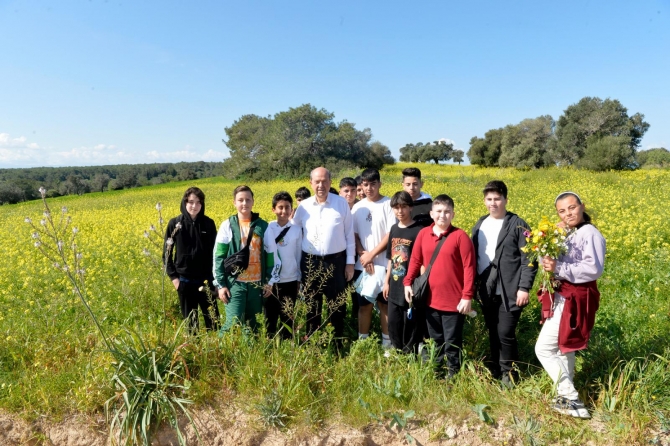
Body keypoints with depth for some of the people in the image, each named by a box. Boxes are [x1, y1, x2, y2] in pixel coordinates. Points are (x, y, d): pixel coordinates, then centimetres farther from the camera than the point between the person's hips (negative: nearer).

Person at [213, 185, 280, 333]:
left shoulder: (263, 226, 1)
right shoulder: (228, 225, -3)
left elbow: (271, 254, 6)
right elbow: (218, 257, -2)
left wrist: (270, 281, 4)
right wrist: (221, 284, -6)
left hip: (256, 283, 2)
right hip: (235, 283, -2)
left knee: (252, 322, 13)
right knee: (234, 323, -8)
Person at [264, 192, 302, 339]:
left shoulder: (296, 230, -1)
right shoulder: (267, 229, -4)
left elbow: (299, 255, 5)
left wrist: (299, 279, 8)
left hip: (290, 281, 1)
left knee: (288, 318, 11)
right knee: (270, 317, 9)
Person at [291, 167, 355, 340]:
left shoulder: (342, 203, -3)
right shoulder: (303, 206, 2)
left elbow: (349, 234, 1)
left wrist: (350, 262, -1)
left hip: (336, 261, -2)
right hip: (310, 262, 2)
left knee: (337, 305, 9)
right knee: (312, 306, 13)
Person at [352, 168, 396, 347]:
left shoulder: (388, 204, -6)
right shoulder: (357, 207, 7)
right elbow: (354, 235, 6)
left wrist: (372, 254, -13)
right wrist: (363, 255, -9)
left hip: (384, 264, -3)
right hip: (362, 265, 3)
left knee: (384, 303, 6)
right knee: (364, 304, 10)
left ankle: (387, 340, 19)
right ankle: (362, 340, 22)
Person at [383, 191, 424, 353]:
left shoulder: (418, 231, -12)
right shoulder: (394, 229, 8)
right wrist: (387, 281, 13)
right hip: (395, 287, 7)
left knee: (411, 325, 4)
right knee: (393, 324, 15)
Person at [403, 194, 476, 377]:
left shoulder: (460, 236, -11)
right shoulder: (423, 234, 1)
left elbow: (469, 267, -12)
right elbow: (415, 261, 10)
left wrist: (467, 296, -14)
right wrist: (408, 282, 1)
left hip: (454, 301, -4)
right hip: (431, 300, 4)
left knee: (452, 343, 8)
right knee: (435, 342, 20)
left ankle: (453, 375, 26)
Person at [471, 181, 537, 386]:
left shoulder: (517, 225, -6)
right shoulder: (480, 224, 11)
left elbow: (528, 259, -9)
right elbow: (474, 256, 15)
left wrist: (524, 288, -15)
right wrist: (473, 285, 11)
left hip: (509, 292, -5)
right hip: (487, 291, 6)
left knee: (505, 334, -5)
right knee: (493, 334, 15)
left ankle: (509, 374, 14)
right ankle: (494, 371, 29)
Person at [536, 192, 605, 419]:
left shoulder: (590, 233, -14)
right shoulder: (565, 234, 11)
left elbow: (593, 270, -25)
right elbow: (549, 260, 6)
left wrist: (559, 268, -26)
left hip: (573, 301, -9)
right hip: (563, 298, 9)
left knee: (544, 349, -5)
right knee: (563, 349, 16)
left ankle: (571, 399, 2)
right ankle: (567, 396, 27)